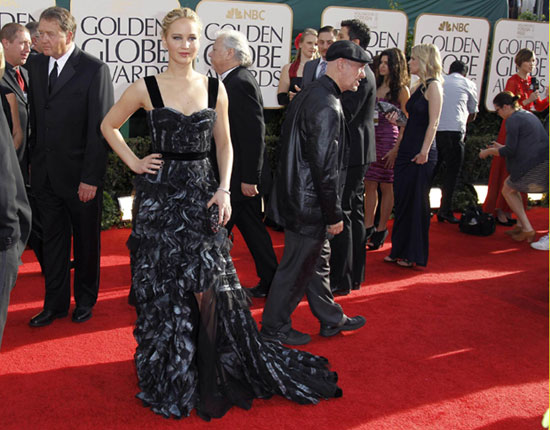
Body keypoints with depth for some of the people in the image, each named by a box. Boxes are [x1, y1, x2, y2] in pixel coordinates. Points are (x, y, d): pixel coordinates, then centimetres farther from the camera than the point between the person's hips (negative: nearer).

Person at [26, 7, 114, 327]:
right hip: (46, 174, 5)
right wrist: (34, 162, 7)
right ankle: (56, 303, 24)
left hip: (80, 175, -5)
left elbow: (100, 127, -14)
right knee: (53, 240, 12)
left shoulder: (95, 69, -11)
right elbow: (35, 118, 13)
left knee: (86, 240, 11)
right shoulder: (37, 66, 7)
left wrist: (91, 177, -17)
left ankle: (85, 300, 28)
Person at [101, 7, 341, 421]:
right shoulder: (146, 88, -3)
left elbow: (225, 144, 11)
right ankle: (169, 378, 25)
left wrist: (223, 189, -1)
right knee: (162, 290, 6)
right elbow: (109, 126, 11)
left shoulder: (215, 88, 3)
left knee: (210, 286, 1)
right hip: (159, 196, -1)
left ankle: (217, 371, 22)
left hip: (202, 195, 2)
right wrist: (134, 163, 1)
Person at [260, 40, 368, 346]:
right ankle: (274, 327, 22)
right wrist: (335, 214, -16)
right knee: (297, 266, 5)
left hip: (298, 194, 10)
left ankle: (331, 318, 37)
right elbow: (325, 167, -23)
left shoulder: (309, 94, 9)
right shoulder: (327, 108, -23)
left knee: (318, 260, 21)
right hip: (310, 204, -10)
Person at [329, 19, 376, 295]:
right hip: (356, 152, 11)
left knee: (340, 215, -5)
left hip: (351, 152, -11)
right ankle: (355, 275, 26)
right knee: (354, 213, 15)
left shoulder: (359, 74, -16)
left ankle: (340, 280, 2)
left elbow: (344, 114, -23)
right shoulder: (362, 72, 16)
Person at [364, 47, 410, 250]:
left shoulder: (401, 90, -4)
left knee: (386, 187, 2)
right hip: (370, 138, 6)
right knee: (369, 185, 6)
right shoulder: (375, 86, 14)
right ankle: (368, 226, 14)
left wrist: (396, 148, -15)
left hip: (389, 139, -6)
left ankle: (381, 229, 11)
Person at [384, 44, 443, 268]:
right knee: (402, 200, 11)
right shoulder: (418, 86, 15)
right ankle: (400, 250, 22)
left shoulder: (433, 86, -9)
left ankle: (415, 255, 10)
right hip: (407, 149, 8)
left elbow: (433, 122, -15)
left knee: (417, 202, -1)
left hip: (421, 153, -8)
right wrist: (398, 117, 2)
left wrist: (425, 151, -20)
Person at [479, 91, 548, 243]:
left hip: (534, 166, -9)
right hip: (543, 162, 9)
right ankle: (520, 225, 21)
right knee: (512, 187, 24)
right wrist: (501, 147, 30)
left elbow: (510, 151, -12)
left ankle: (527, 229, 5)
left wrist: (488, 151, 3)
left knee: (507, 190, 10)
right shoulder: (528, 114, 19)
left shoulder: (513, 120, -10)